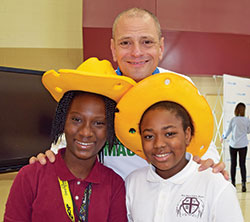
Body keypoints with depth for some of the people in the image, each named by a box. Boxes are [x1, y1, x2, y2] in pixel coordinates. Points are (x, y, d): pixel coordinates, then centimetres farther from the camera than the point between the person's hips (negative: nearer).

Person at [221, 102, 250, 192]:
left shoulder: (233, 120, -9)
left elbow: (228, 131, 2)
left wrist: (223, 137, 21)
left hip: (233, 144, 0)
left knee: (233, 164, 9)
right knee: (242, 164, 4)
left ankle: (233, 183, 16)